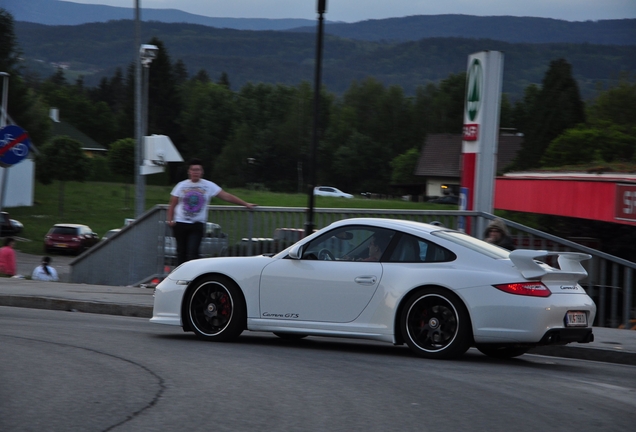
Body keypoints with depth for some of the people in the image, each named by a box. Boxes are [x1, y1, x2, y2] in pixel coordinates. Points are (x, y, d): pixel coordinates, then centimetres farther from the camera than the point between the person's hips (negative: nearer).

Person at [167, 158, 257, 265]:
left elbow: (226, 196, 0)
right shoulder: (181, 185, 5)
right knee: (181, 252, 5)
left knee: (192, 252, -15)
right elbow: (172, 204, 8)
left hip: (197, 225, -2)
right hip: (181, 224, 2)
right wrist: (170, 220, -5)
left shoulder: (208, 186, 1)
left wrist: (245, 204, -4)